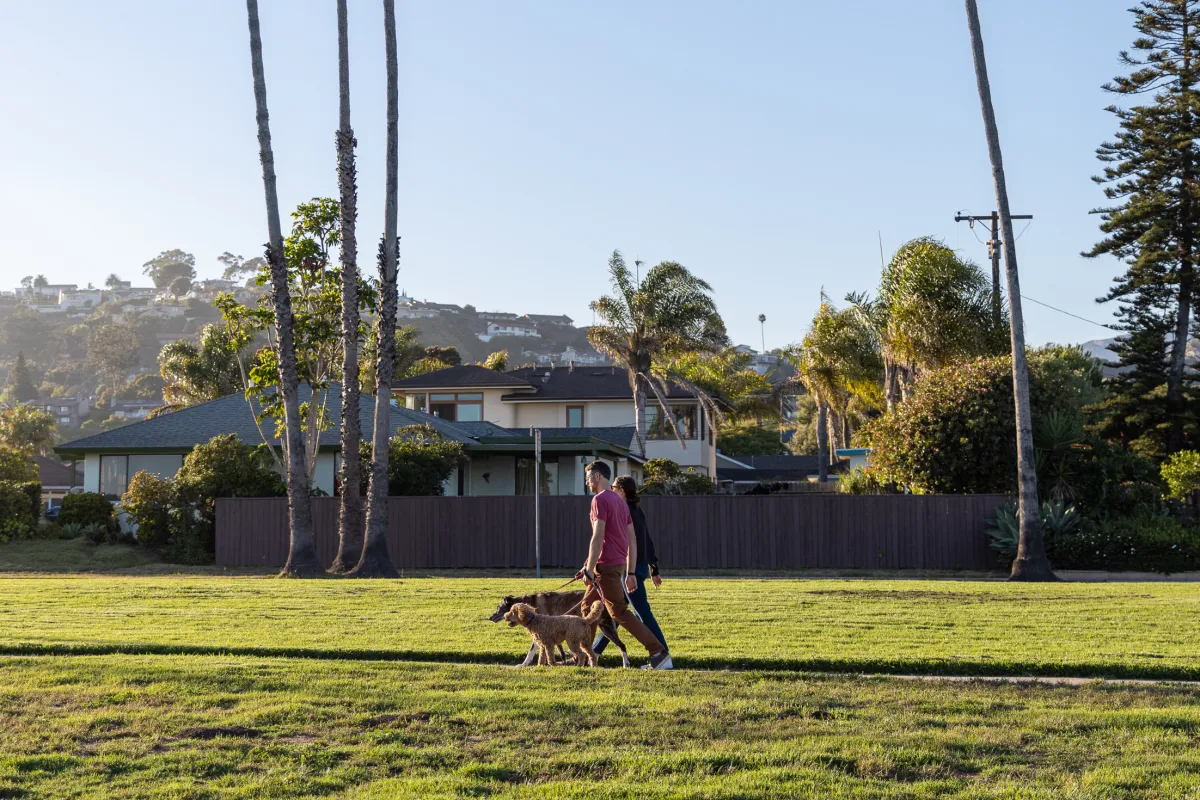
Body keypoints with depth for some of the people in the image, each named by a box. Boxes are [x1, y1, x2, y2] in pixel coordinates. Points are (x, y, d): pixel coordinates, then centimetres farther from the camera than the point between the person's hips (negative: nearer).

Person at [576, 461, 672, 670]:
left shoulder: (600, 500, -12)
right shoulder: (620, 501, 16)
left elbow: (598, 537, -20)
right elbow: (632, 540, 16)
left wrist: (589, 570, -18)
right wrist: (631, 573, 17)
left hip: (606, 566, -10)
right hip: (619, 564, 10)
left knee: (619, 613, -8)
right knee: (588, 606, 17)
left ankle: (659, 654, -13)